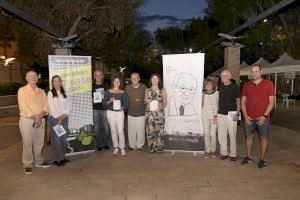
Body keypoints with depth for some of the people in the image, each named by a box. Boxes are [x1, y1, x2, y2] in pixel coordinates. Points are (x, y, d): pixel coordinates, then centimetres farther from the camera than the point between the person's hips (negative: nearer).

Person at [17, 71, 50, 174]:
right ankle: (27, 165, 12)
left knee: (39, 142, 11)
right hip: (27, 120, -4)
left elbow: (45, 106, 6)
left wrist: (41, 115, -12)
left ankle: (38, 161, 26)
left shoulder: (41, 92, 12)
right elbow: (23, 106, -11)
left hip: (40, 120, 4)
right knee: (27, 143, 0)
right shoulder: (22, 90, -2)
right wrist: (34, 116, -16)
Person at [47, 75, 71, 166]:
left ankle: (62, 157, 17)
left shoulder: (64, 93, 13)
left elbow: (68, 106, 7)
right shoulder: (50, 93, 0)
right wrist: (58, 118, -11)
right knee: (56, 139, -4)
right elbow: (51, 107, -7)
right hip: (54, 119, -4)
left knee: (63, 138, 7)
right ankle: (56, 159, 4)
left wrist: (63, 115, -7)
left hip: (64, 118, 5)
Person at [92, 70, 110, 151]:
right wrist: (92, 100, -12)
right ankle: (98, 145, 13)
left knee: (105, 127, 4)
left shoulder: (106, 85, 10)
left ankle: (105, 144, 17)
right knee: (97, 128, 2)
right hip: (95, 109, -1)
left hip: (104, 109, 1)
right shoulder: (92, 86, 5)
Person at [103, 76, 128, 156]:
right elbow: (104, 103, 3)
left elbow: (126, 103, 4)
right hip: (111, 112, 0)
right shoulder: (108, 92, 6)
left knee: (120, 131, -7)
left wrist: (123, 108, -14)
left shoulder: (122, 92, 8)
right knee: (113, 131, 4)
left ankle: (122, 148, 4)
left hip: (120, 112, 0)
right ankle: (116, 147, 17)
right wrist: (109, 101, -15)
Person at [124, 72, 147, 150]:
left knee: (140, 130, 4)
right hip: (131, 113, 1)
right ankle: (132, 145, 23)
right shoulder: (127, 88, 3)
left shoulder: (144, 87, -2)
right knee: (131, 130, 7)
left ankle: (140, 145, 22)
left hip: (141, 113, -1)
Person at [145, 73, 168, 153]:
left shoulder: (162, 90, 4)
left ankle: (159, 148, 13)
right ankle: (151, 148, 15)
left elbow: (165, 102, 4)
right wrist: (147, 101, -5)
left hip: (159, 113, -1)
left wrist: (161, 107, -14)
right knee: (150, 131, 1)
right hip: (149, 113, 2)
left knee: (159, 131, -2)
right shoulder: (147, 90, 10)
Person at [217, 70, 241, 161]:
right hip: (221, 114, 4)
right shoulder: (220, 87, 9)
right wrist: (215, 112, 12)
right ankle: (224, 153, 20)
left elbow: (238, 101, -1)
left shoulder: (235, 87, -2)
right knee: (221, 135, 7)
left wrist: (237, 114, -9)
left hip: (231, 114, -4)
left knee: (232, 135, 2)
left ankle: (233, 154, 15)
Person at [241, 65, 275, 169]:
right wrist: (245, 115, -4)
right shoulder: (246, 85, 6)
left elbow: (271, 102, -4)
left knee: (264, 138, 6)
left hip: (263, 118, -2)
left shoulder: (268, 84, -2)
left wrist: (264, 116, -12)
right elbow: (243, 101, 7)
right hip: (249, 118, 3)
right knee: (249, 136, 10)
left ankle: (262, 159, 20)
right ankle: (249, 157, 25)